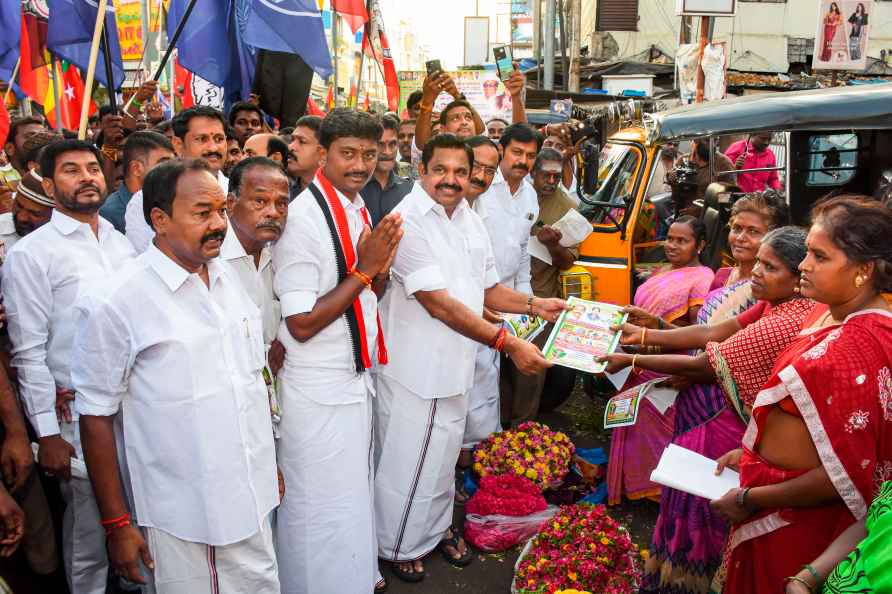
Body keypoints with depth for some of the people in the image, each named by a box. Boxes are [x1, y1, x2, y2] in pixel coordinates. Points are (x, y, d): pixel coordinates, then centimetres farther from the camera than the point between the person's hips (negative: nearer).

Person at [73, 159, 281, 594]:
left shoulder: (230, 280, 5)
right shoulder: (114, 303, -14)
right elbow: (96, 417, -10)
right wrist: (117, 524, -8)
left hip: (253, 504, 6)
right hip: (179, 521, -5)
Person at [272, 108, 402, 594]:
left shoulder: (357, 208, 6)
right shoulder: (304, 218, -21)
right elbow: (301, 324, -21)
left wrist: (381, 264, -6)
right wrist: (363, 270, -22)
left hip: (357, 376, 8)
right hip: (318, 391, -8)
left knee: (353, 492, 24)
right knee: (322, 506, 7)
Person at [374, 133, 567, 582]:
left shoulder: (470, 220, 6)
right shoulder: (407, 221, -20)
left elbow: (486, 289, 17)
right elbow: (439, 304, -26)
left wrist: (534, 306, 0)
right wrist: (508, 343, -27)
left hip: (455, 364, 7)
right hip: (414, 366, -7)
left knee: (444, 453, 22)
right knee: (406, 460, 8)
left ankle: (436, 527, 43)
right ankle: (398, 546, 29)